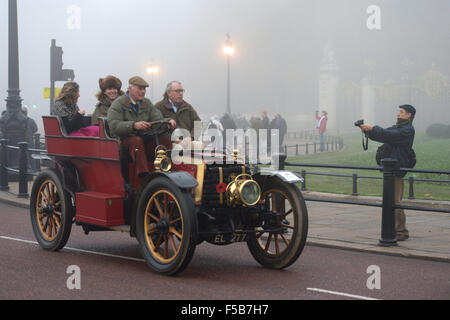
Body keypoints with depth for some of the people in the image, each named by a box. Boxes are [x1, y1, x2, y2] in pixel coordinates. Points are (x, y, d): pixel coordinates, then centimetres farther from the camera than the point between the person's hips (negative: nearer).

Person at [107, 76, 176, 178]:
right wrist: (134, 125, -33)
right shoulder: (118, 104, -2)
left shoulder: (146, 103, 18)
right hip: (125, 141, -5)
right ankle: (144, 175, -44)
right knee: (137, 140, -36)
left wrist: (169, 122, -18)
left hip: (145, 140, 5)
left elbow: (158, 119, 7)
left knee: (165, 139, -20)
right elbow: (113, 126, -17)